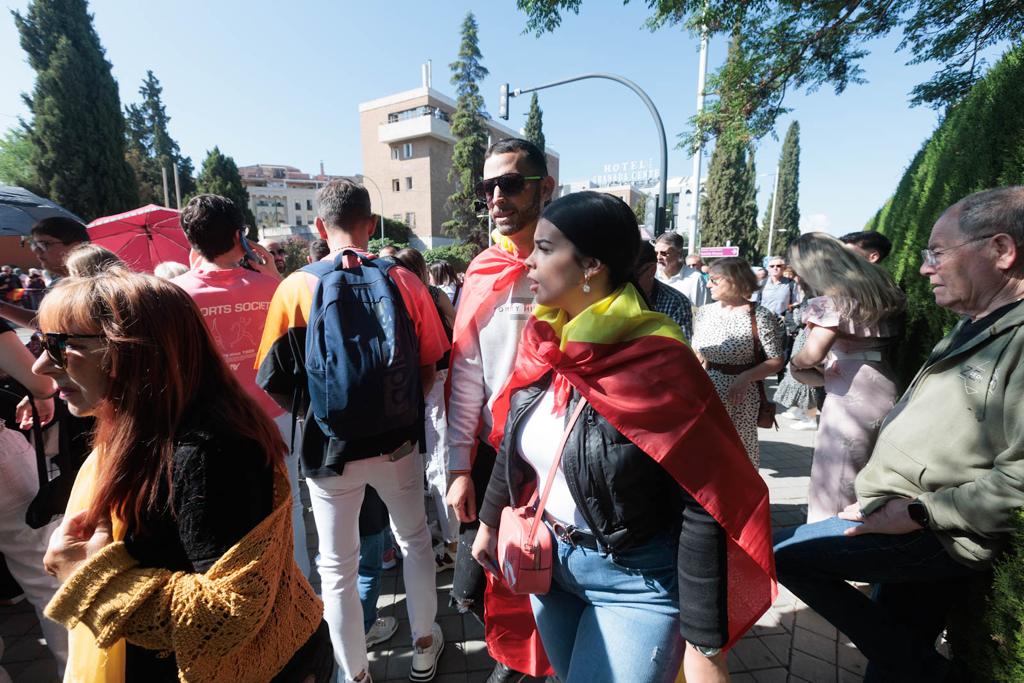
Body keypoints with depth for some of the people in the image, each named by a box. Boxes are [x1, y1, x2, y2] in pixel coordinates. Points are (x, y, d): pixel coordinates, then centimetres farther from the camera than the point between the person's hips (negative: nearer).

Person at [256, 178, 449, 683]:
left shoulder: (295, 287, -9)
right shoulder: (403, 281, -8)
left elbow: (274, 380, -7)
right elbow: (430, 364, -3)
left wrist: (315, 416, 9)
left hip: (330, 448, -1)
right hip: (396, 441, 2)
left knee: (338, 568, 18)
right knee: (414, 541, 24)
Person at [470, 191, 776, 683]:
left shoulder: (656, 362, -25)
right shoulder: (543, 345, -7)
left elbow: (701, 509, -22)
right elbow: (512, 444, 6)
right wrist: (489, 522, 16)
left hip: (635, 581, -6)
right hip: (549, 561, 6)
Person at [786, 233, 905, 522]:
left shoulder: (833, 298, -13)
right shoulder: (877, 285, 12)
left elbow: (812, 354, -24)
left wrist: (795, 363, -2)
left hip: (852, 395, -8)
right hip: (885, 389, 8)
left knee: (836, 479, 2)